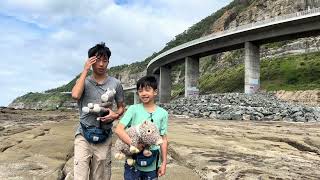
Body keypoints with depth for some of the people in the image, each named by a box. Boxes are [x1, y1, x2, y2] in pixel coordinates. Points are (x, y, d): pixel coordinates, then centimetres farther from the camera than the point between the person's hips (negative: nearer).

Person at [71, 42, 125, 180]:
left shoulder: (115, 83, 1)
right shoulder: (84, 81, 1)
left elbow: (121, 107, 11)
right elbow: (75, 95, -21)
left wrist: (115, 115, -12)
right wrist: (85, 70, -14)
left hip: (104, 137, 1)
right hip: (83, 136, -1)